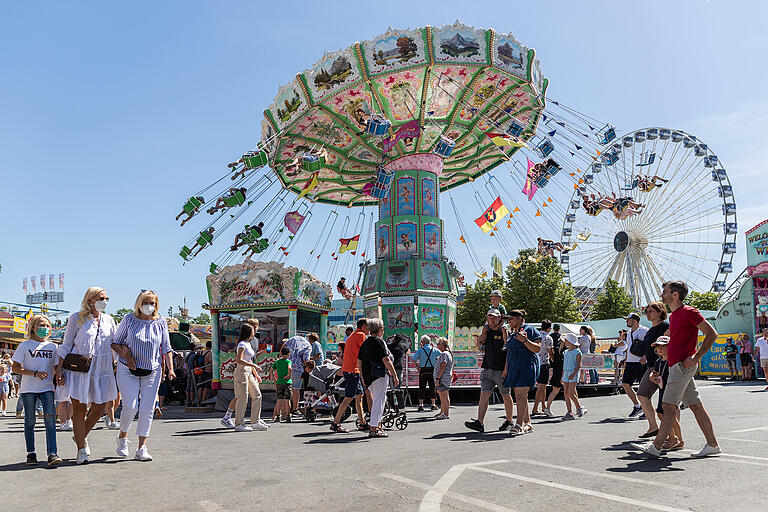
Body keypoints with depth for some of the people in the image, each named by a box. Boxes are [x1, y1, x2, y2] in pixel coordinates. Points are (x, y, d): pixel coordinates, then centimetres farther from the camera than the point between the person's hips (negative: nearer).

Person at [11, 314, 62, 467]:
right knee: (30, 420, 6)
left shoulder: (52, 346, 11)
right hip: (28, 389, -1)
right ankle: (31, 453, 18)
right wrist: (35, 373, -16)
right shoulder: (25, 345, 1)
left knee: (50, 418, -11)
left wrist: (59, 377, -6)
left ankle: (52, 454, -15)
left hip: (47, 388, 1)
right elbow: (15, 368, -3)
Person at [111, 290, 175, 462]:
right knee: (130, 406, -9)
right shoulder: (129, 319, -1)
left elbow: (166, 349, 9)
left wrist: (171, 369, -2)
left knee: (147, 409, -2)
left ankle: (141, 448, 6)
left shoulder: (161, 323, 4)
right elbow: (115, 343, 5)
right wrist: (126, 355, -12)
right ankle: (122, 436, 21)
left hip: (152, 372, 2)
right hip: (128, 370, -2)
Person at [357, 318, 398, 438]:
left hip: (368, 377, 8)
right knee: (379, 401, -3)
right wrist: (395, 376, -13)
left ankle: (378, 425, 23)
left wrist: (363, 378, 23)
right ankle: (373, 429, -3)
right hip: (379, 376, -8)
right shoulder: (379, 342, -10)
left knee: (379, 399, 20)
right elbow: (386, 360, -16)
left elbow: (359, 362, 16)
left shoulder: (364, 343, 14)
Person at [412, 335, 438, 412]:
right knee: (432, 388, 9)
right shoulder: (434, 350, 4)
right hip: (432, 370, 2)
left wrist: (417, 366, 1)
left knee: (422, 388, 4)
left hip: (423, 370, -2)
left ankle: (421, 406, 3)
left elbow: (413, 359, -11)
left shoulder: (420, 350, -3)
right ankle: (432, 405, 14)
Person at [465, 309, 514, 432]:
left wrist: (506, 369, -16)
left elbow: (508, 351, -11)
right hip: (487, 369, 5)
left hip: (501, 371, -5)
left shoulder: (504, 332, -6)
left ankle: (509, 421, 24)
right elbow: (479, 347, 22)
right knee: (484, 395, -4)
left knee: (506, 396, 8)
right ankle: (479, 423, -9)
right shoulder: (487, 332, 11)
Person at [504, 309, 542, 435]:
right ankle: (528, 424, 14)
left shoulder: (529, 330, -5)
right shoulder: (512, 333, 20)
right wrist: (506, 369, 20)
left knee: (521, 395, -14)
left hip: (526, 367, -8)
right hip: (514, 368, 8)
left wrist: (525, 340, -26)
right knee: (519, 396, 7)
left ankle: (519, 425, -14)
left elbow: (537, 348, -12)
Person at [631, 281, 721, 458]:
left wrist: (696, 357, -17)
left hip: (683, 365, -9)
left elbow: (711, 333, -12)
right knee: (695, 406, 10)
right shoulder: (673, 316, 18)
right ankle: (712, 445, 16)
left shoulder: (689, 312, -10)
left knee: (668, 406, -10)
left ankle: (656, 447, -9)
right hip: (676, 365, 9)